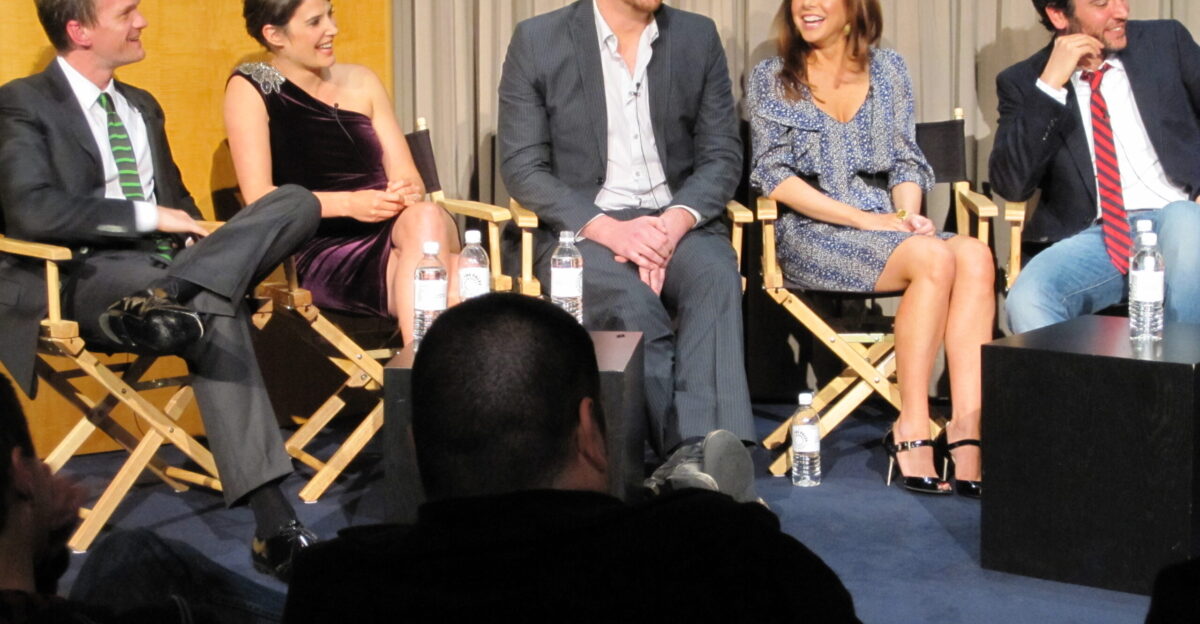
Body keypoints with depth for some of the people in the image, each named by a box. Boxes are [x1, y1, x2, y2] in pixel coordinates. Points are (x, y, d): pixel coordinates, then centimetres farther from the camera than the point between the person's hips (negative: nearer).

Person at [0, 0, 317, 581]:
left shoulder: (142, 107, 25)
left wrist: (190, 230, 4)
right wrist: (148, 217, -14)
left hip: (168, 263, 7)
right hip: (87, 278, -7)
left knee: (296, 202, -22)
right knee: (216, 314, -37)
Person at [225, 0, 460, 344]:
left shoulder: (360, 81, 17)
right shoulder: (250, 88, 3)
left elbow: (406, 174, 13)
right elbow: (258, 197, -7)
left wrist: (407, 191, -13)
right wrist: (348, 203, -20)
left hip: (393, 232, 4)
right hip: (327, 254, -4)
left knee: (426, 217, -35)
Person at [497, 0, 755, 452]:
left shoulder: (698, 37, 9)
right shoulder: (537, 41, 1)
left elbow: (723, 155, 5)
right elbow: (522, 167, -3)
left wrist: (675, 222, -16)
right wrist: (607, 227, -19)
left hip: (678, 222, 2)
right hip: (581, 228, -2)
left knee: (716, 276, -32)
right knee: (632, 303, -34)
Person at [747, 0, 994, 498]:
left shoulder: (888, 70, 16)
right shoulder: (770, 79, 7)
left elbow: (907, 161, 14)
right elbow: (775, 176, -2)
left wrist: (908, 214, -9)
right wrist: (864, 218, -12)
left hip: (889, 224, 4)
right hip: (814, 232, -4)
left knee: (975, 255, -29)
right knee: (935, 257, -32)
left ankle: (967, 430, -36)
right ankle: (912, 428, -28)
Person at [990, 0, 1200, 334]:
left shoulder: (1166, 41, 12)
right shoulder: (1023, 81, 8)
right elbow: (1011, 185, -6)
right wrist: (1050, 85, -11)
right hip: (1095, 237, 0)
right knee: (1026, 300, -31)